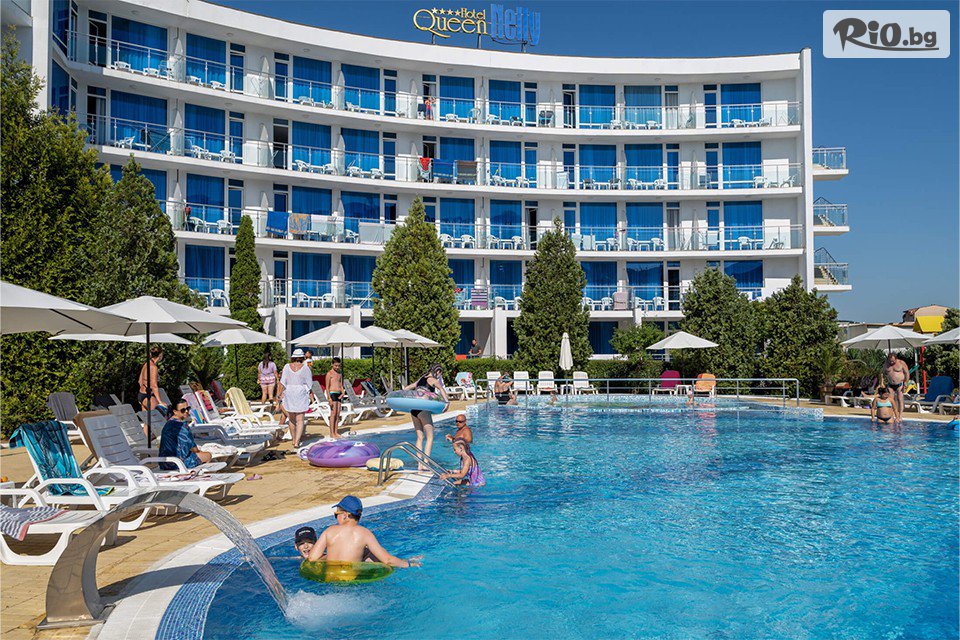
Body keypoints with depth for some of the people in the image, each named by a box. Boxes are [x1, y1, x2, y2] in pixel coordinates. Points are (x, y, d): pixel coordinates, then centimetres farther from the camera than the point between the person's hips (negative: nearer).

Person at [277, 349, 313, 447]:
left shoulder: (287, 366, -1)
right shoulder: (305, 368, -6)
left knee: (291, 419, 17)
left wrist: (279, 395, 1)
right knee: (300, 420, 2)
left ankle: (294, 440, 29)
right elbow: (309, 384, -2)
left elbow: (283, 382, -5)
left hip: (289, 394, 2)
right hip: (301, 394, -2)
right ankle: (297, 442, -10)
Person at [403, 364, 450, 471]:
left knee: (420, 437, 13)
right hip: (423, 409, -7)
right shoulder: (433, 380, 1)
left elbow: (406, 388, 29)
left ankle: (419, 465, 10)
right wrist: (447, 401, -30)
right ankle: (425, 464, -12)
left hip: (413, 409, 7)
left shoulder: (421, 379, 22)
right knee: (430, 437, -2)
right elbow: (441, 389, -20)